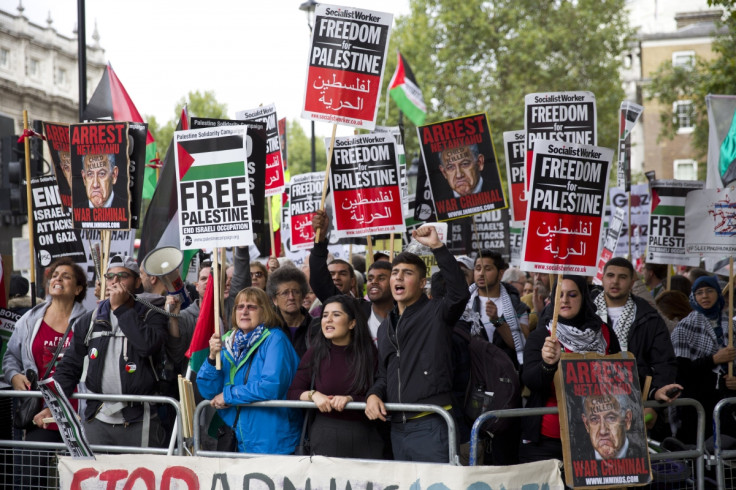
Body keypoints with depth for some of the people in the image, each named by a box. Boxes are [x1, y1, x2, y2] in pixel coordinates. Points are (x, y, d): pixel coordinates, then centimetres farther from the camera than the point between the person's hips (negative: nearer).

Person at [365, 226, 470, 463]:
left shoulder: (436, 312, -1)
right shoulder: (385, 327, 22)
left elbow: (460, 293, -23)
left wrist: (437, 246, -28)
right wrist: (373, 395, 4)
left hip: (431, 426, -7)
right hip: (397, 428, 7)